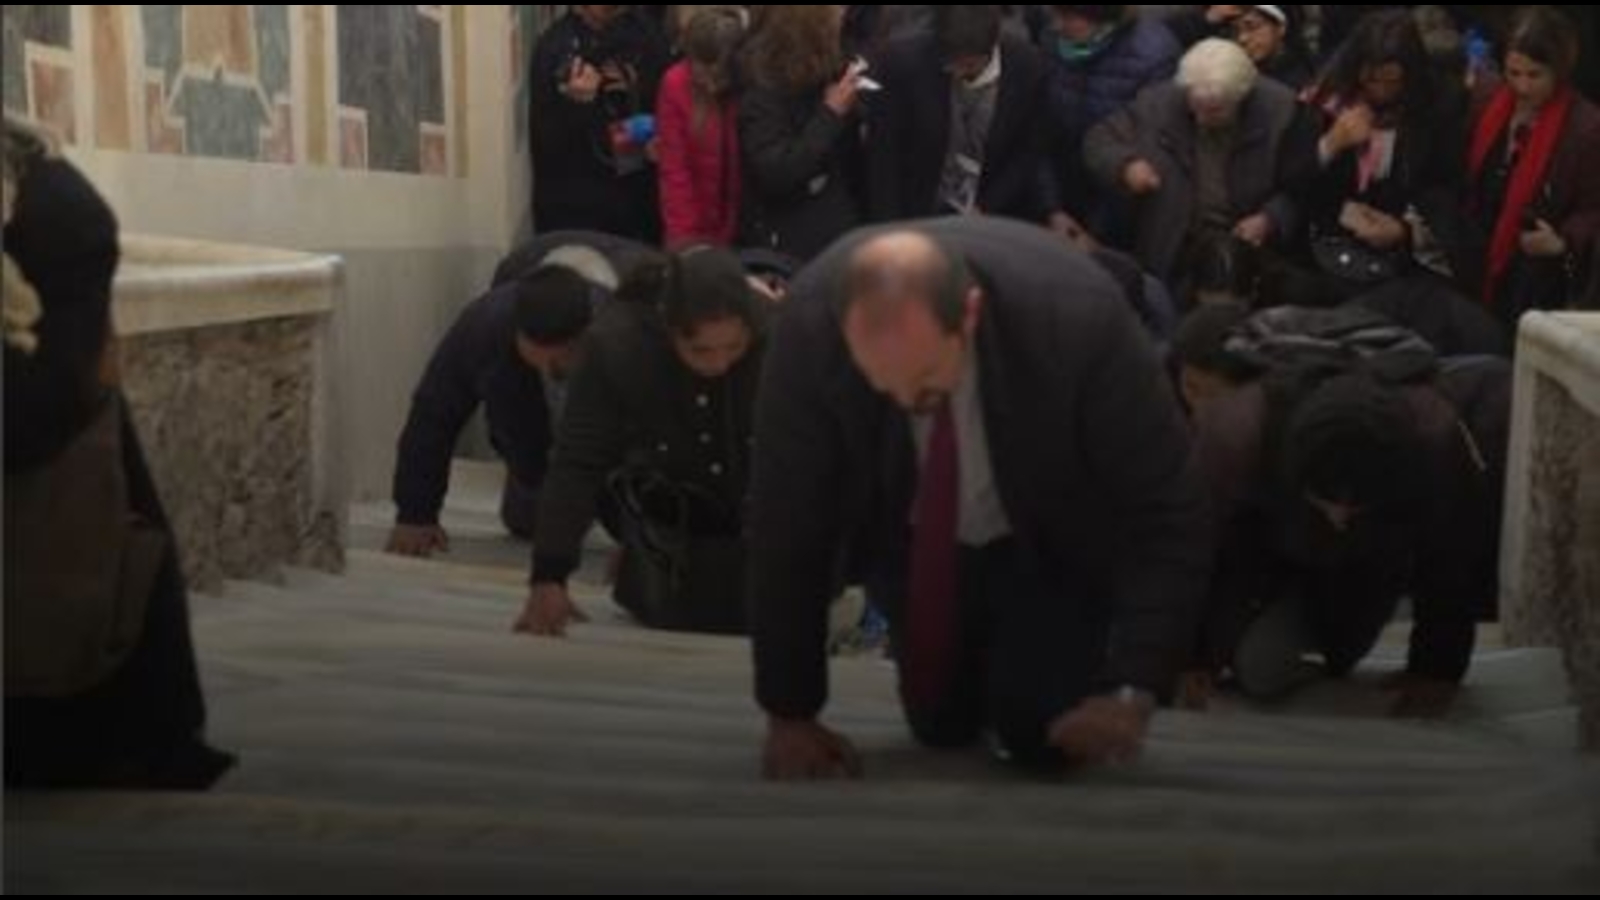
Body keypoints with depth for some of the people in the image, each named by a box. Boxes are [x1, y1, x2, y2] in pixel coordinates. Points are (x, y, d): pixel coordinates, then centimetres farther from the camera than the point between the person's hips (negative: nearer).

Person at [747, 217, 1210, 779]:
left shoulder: (1080, 316, -37)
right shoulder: (811, 324, -33)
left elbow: (1165, 516, -29)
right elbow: (786, 522, -22)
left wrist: (1133, 690, -38)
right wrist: (790, 714, -18)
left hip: (1056, 539, -1)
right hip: (914, 537, 2)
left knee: (1040, 735, -12)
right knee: (943, 726, 2)